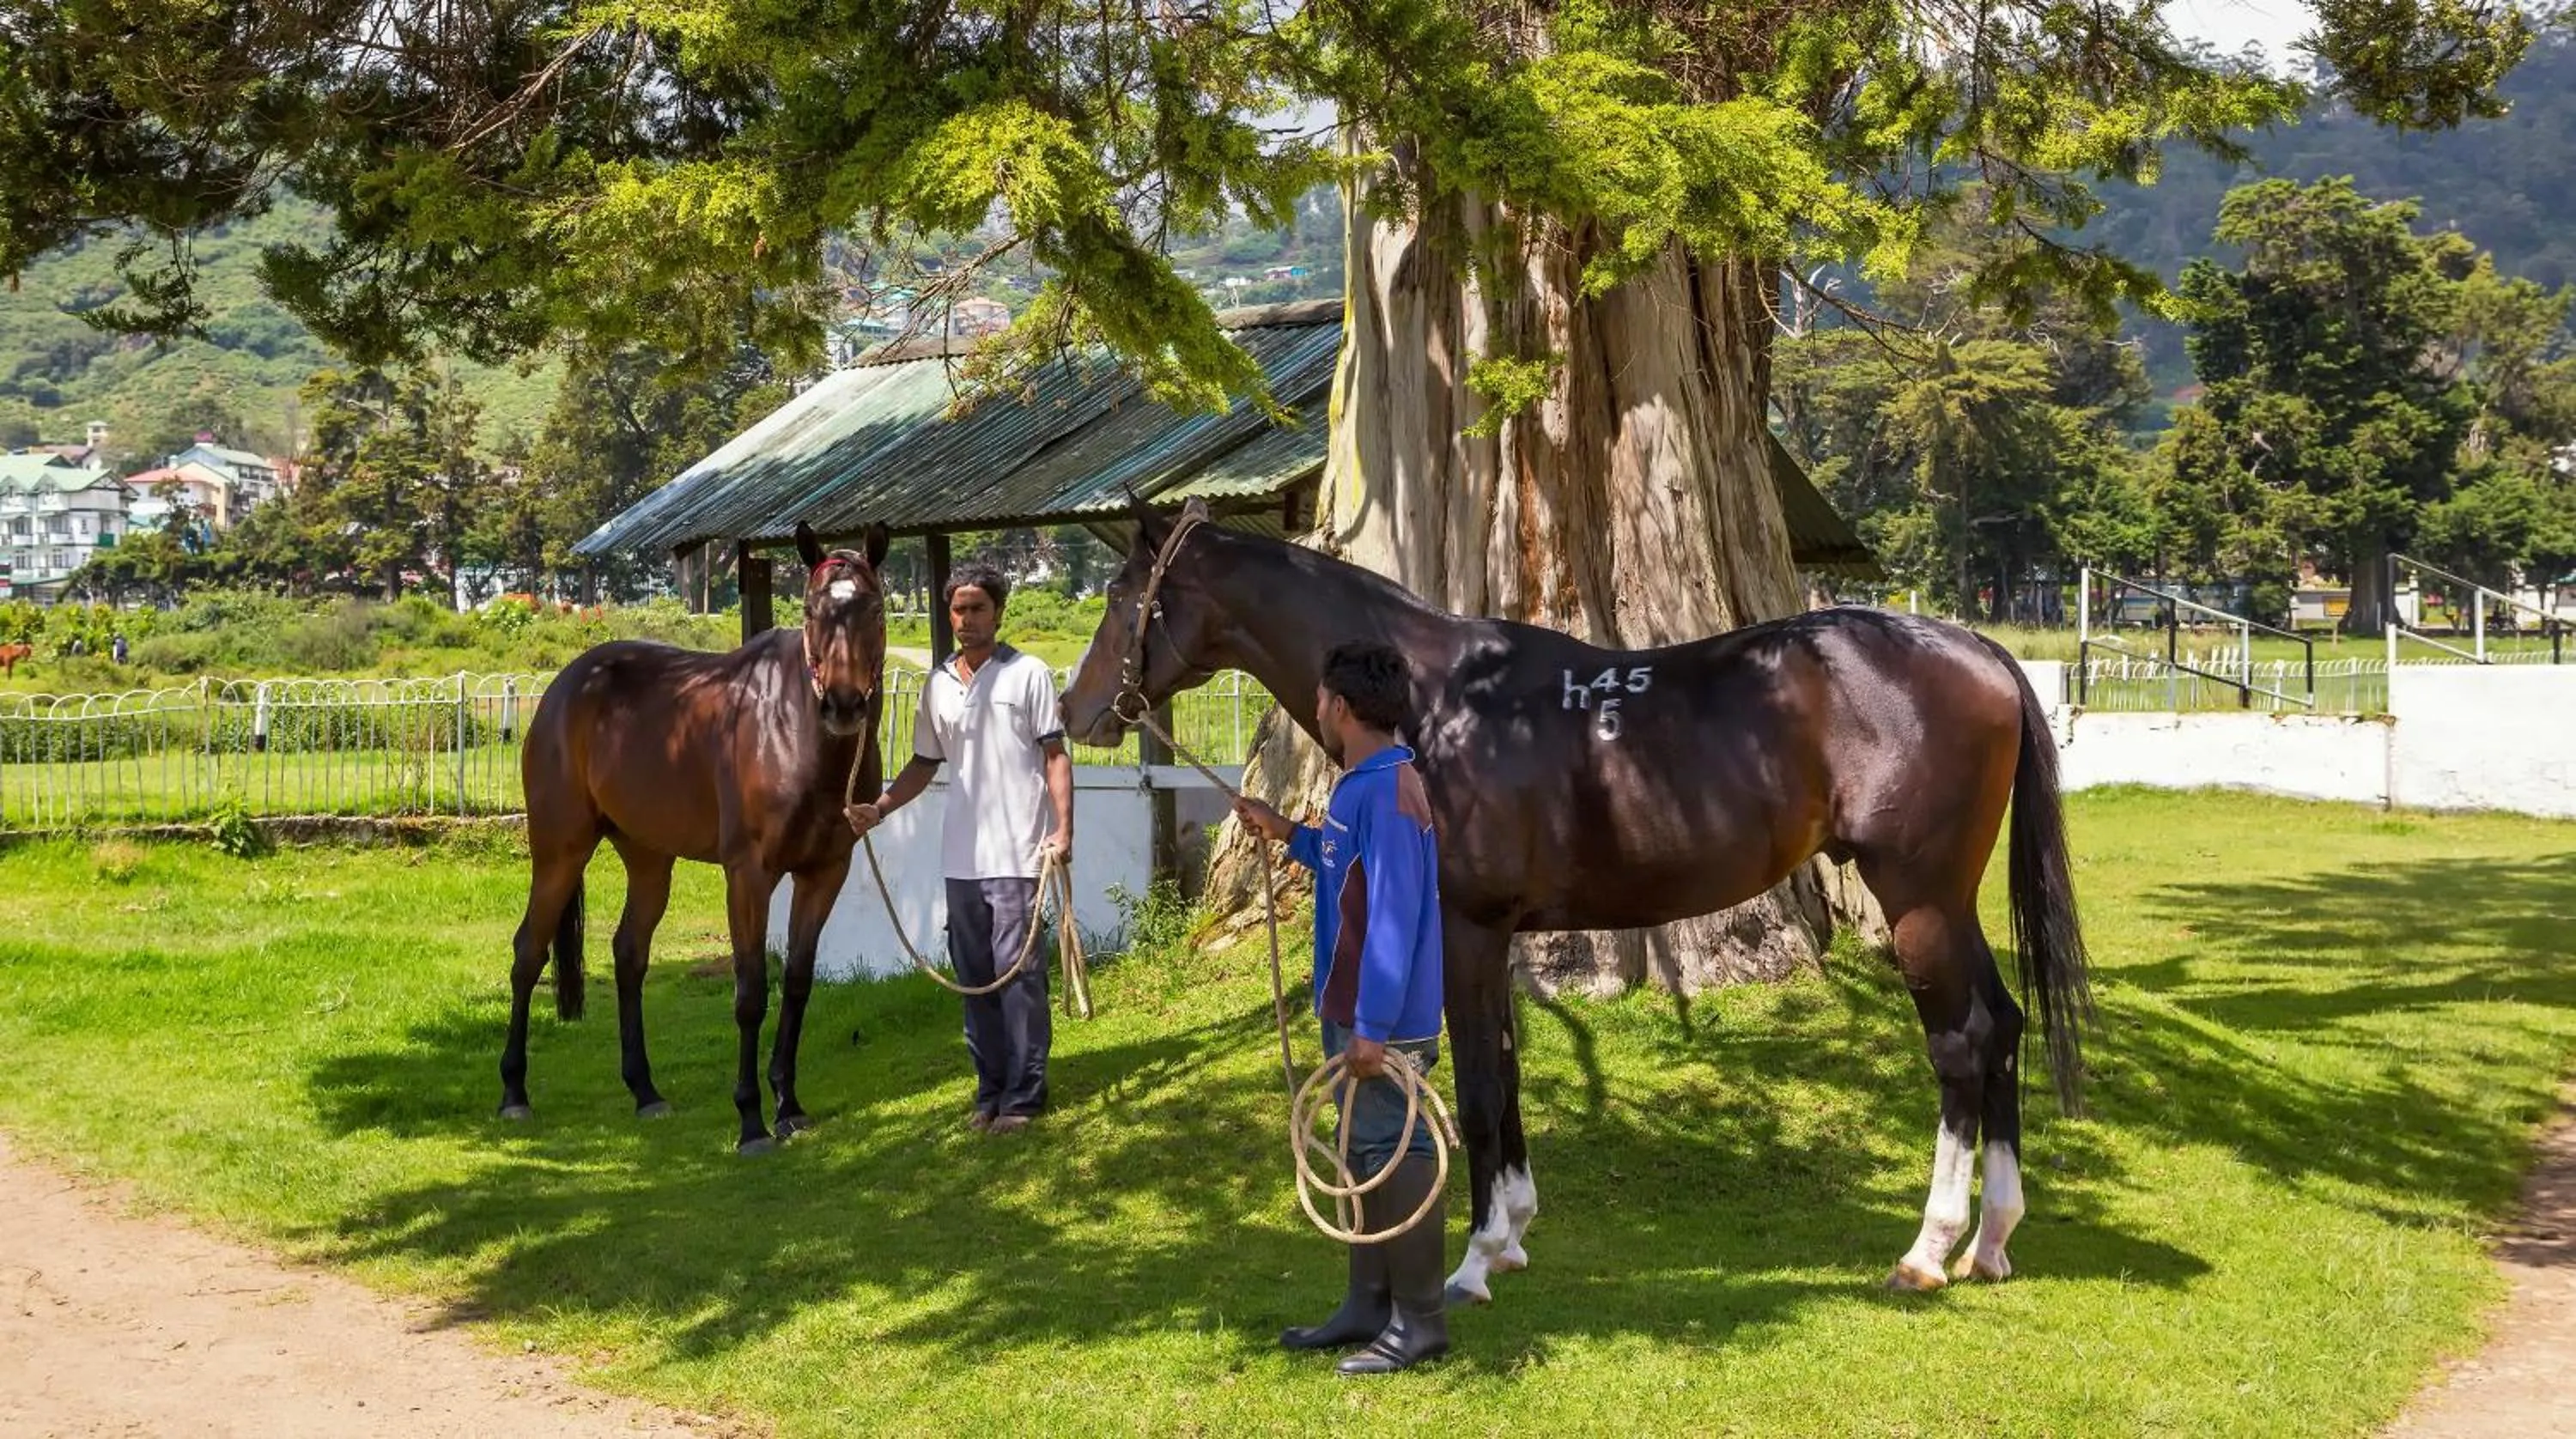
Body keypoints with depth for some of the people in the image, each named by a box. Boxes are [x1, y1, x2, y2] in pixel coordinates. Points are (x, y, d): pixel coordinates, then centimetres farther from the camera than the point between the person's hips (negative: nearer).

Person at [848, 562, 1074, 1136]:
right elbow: (925, 763, 19)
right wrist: (879, 808, 5)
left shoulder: (1029, 674, -2)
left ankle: (1024, 1094, 1)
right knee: (974, 976, 10)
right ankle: (991, 1088, 20)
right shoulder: (937, 686, 12)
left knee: (1018, 972, -5)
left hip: (1018, 852, -5)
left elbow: (1056, 756, -4)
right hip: (961, 856, 6)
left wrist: (1062, 829, -14)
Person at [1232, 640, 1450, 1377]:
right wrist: (1290, 835, 23)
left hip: (1384, 1023, -10)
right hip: (1353, 1013, 10)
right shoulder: (1364, 785, 12)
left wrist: (1373, 1027, -24)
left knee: (1398, 1158, -3)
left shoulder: (1389, 790, -20)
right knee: (1366, 1157, 16)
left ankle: (1420, 1321, 6)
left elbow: (1395, 916, -24)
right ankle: (1370, 1305, 26)